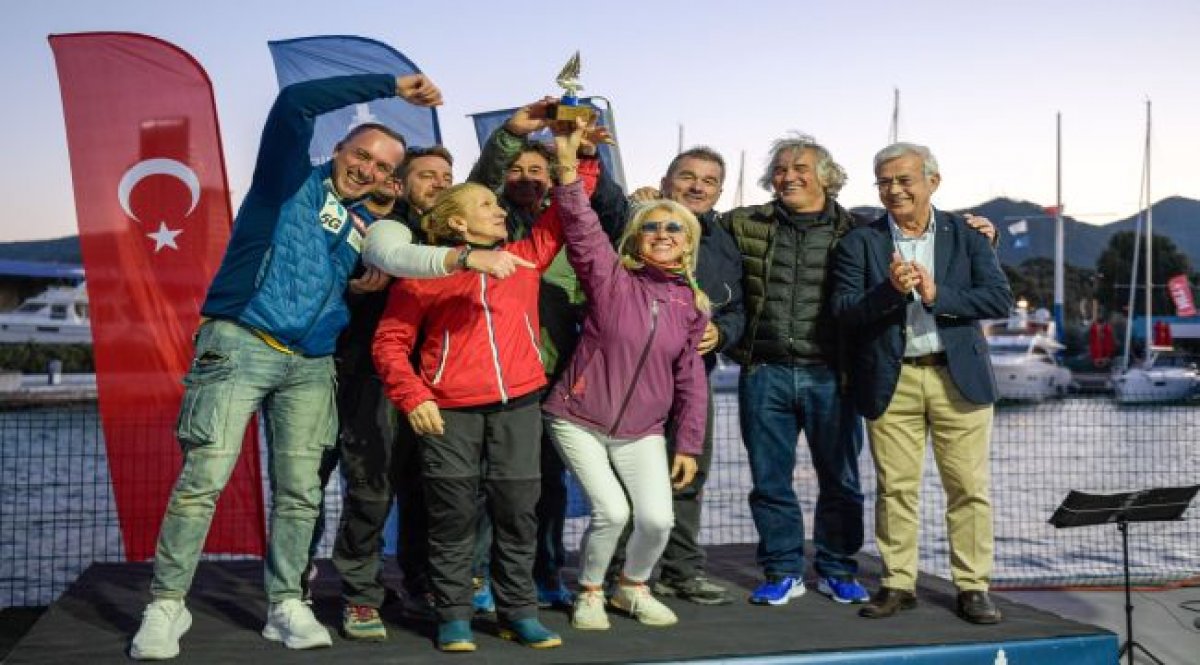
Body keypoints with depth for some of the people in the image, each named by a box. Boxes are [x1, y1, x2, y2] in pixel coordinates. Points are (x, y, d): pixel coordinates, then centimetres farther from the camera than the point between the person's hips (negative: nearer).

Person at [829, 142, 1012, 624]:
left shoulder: (966, 235, 6)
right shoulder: (860, 243, 5)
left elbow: (1000, 298, -4)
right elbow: (845, 313, -4)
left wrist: (936, 294, -16)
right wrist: (891, 290, -20)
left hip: (958, 376, 0)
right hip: (891, 381, 0)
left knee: (969, 487, 2)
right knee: (895, 489, 4)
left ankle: (973, 587, 12)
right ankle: (898, 584, 15)